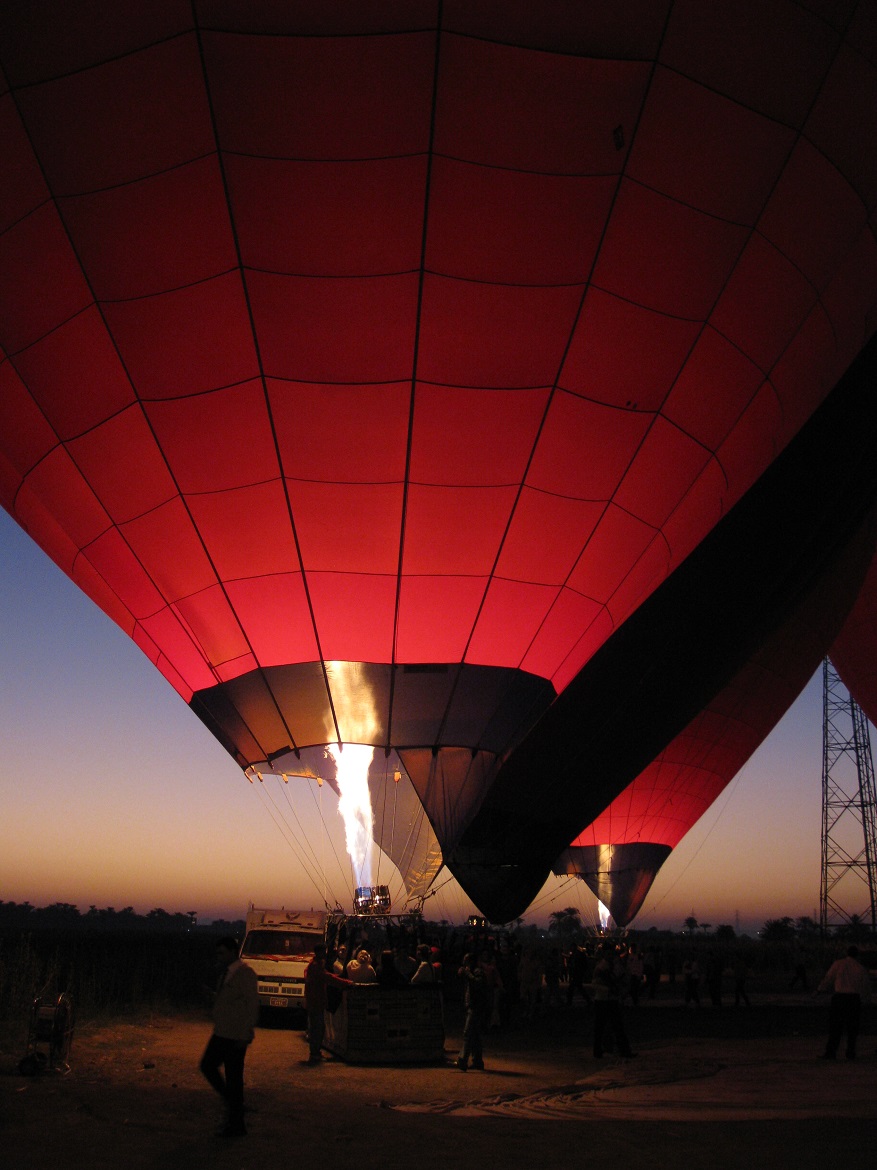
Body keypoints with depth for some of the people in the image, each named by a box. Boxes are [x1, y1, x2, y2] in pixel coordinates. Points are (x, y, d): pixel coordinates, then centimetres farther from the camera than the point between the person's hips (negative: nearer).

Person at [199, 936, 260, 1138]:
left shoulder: (245, 974, -15)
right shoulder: (225, 973, 12)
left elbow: (252, 1005, -19)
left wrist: (245, 1035, -21)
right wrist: (212, 997, 6)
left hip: (236, 1036, -9)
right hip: (221, 1033, 9)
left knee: (233, 1078, -1)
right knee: (208, 1065, 15)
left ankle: (236, 1125, 12)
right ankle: (233, 1104, 28)